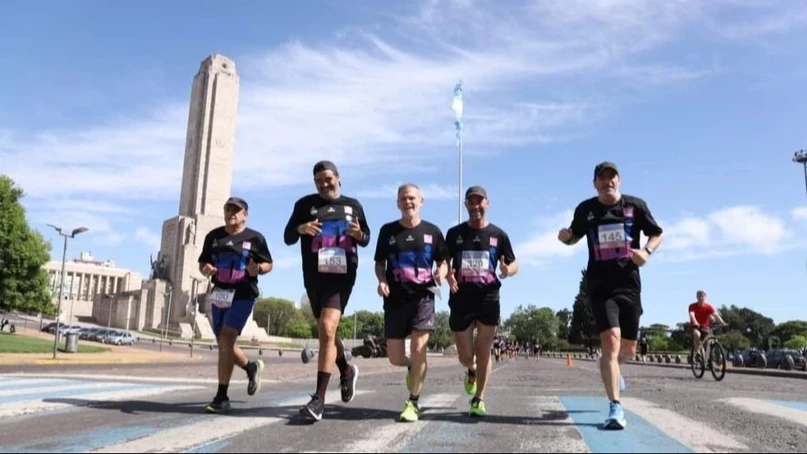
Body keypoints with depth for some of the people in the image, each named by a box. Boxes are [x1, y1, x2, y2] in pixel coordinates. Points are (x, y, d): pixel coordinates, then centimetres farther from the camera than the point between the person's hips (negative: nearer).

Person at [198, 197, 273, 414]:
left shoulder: (255, 238, -2)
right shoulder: (213, 236, 9)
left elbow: (268, 264, 3)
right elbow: (202, 262, 14)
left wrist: (258, 269, -19)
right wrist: (205, 269, -9)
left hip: (243, 296, -5)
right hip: (219, 294, 6)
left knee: (226, 340, -17)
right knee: (224, 344, 12)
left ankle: (222, 397, -10)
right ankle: (252, 367, 41)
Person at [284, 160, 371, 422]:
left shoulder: (352, 205, 10)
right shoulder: (305, 204, 7)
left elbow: (366, 239, 16)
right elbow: (288, 237, 5)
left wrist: (359, 234, -8)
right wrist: (301, 228, -17)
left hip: (342, 276, -2)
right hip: (314, 277, 3)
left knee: (327, 329, -18)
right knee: (325, 332, 15)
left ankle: (319, 398, -14)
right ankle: (346, 371, 43)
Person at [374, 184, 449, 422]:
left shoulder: (432, 231, 4)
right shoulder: (388, 230, 6)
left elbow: (444, 261, 10)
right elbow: (379, 263, 12)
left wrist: (441, 272, -13)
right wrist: (382, 281, -8)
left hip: (423, 296, -1)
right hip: (395, 299, 2)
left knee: (418, 349, -13)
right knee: (395, 358, 3)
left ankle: (413, 403, 5)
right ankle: (413, 367, 40)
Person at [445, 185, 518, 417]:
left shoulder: (498, 235, 4)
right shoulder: (454, 233, 4)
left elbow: (514, 265, 9)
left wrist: (506, 271, -15)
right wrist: (447, 274, -13)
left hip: (488, 299, 0)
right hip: (460, 300, 1)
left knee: (483, 351, 2)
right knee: (465, 357, 7)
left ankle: (479, 398, 18)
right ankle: (472, 371, 43)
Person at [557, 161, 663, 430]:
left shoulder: (636, 205, 1)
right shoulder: (585, 209, 2)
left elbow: (657, 234, 11)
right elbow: (575, 237, 17)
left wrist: (647, 251, -10)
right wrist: (565, 237, -7)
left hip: (629, 285, 2)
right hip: (600, 286, -2)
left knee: (628, 350, 11)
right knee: (611, 341, -18)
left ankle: (613, 370, 48)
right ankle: (616, 408, -13)